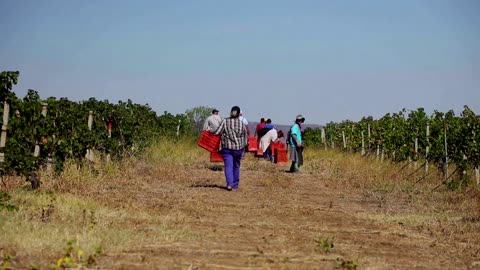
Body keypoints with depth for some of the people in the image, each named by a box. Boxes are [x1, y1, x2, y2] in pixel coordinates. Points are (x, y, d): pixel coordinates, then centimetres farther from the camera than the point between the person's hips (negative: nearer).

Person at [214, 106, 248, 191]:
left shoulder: (225, 121, -5)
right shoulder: (242, 124, 2)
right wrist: (243, 146, 20)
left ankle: (229, 184, -21)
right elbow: (245, 137, 8)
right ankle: (235, 184, 23)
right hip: (239, 148, 2)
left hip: (227, 148, -2)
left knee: (228, 166, -5)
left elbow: (217, 132, -10)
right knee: (236, 166, 15)